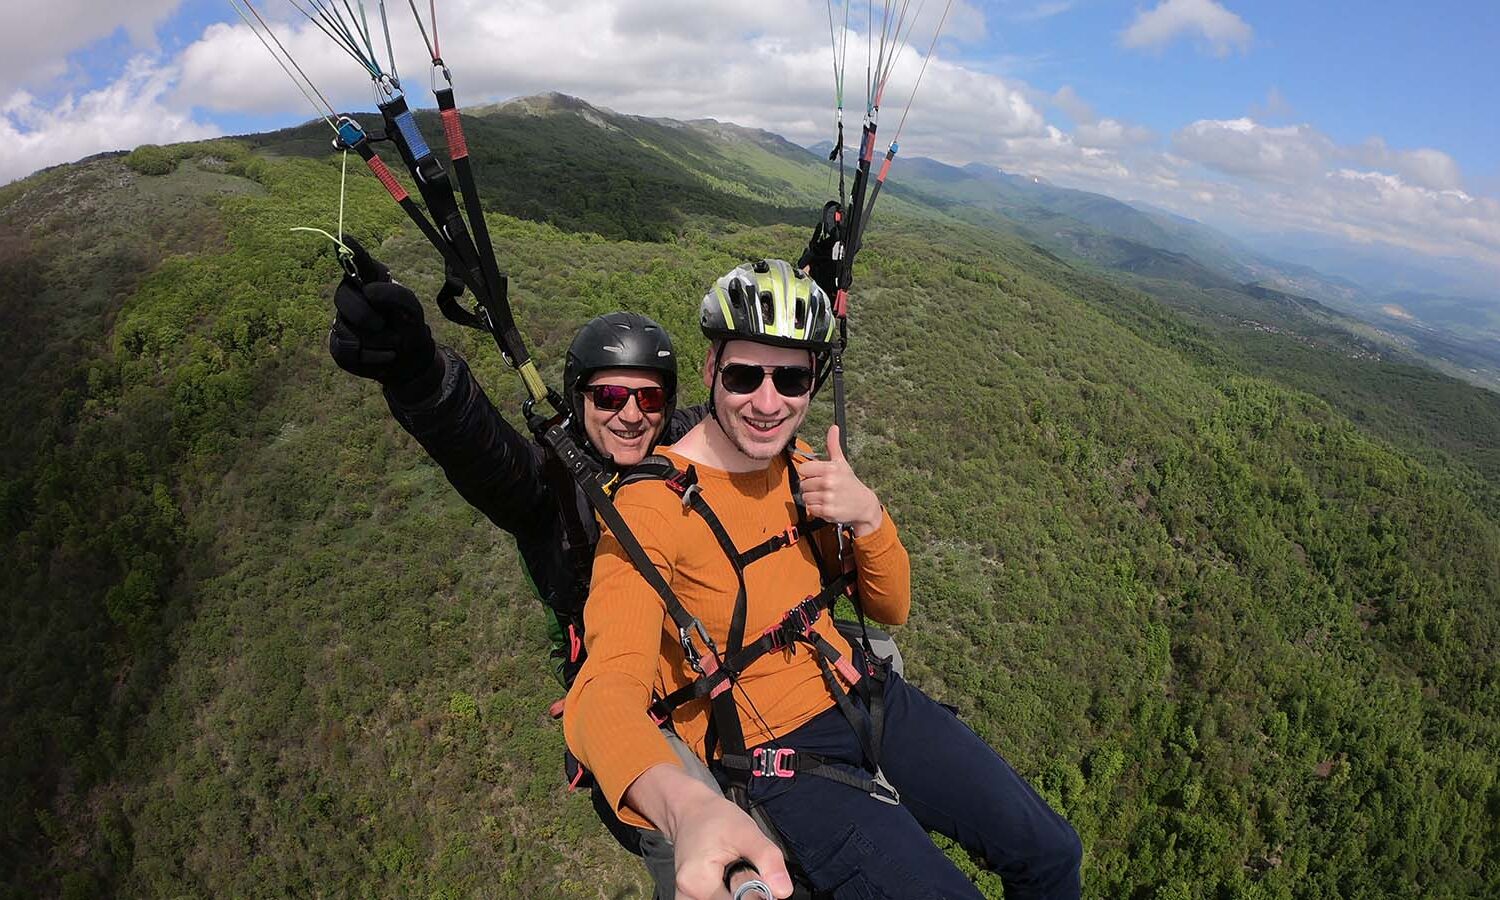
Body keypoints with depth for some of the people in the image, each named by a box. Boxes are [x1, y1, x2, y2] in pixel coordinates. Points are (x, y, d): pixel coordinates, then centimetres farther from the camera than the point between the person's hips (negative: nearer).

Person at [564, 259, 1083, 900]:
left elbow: (891, 607, 6)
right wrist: (686, 807, -55)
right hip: (774, 756, -5)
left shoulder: (800, 468, 0)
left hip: (863, 697, 6)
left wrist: (866, 515, -16)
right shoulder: (651, 505, -20)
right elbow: (604, 691, -33)